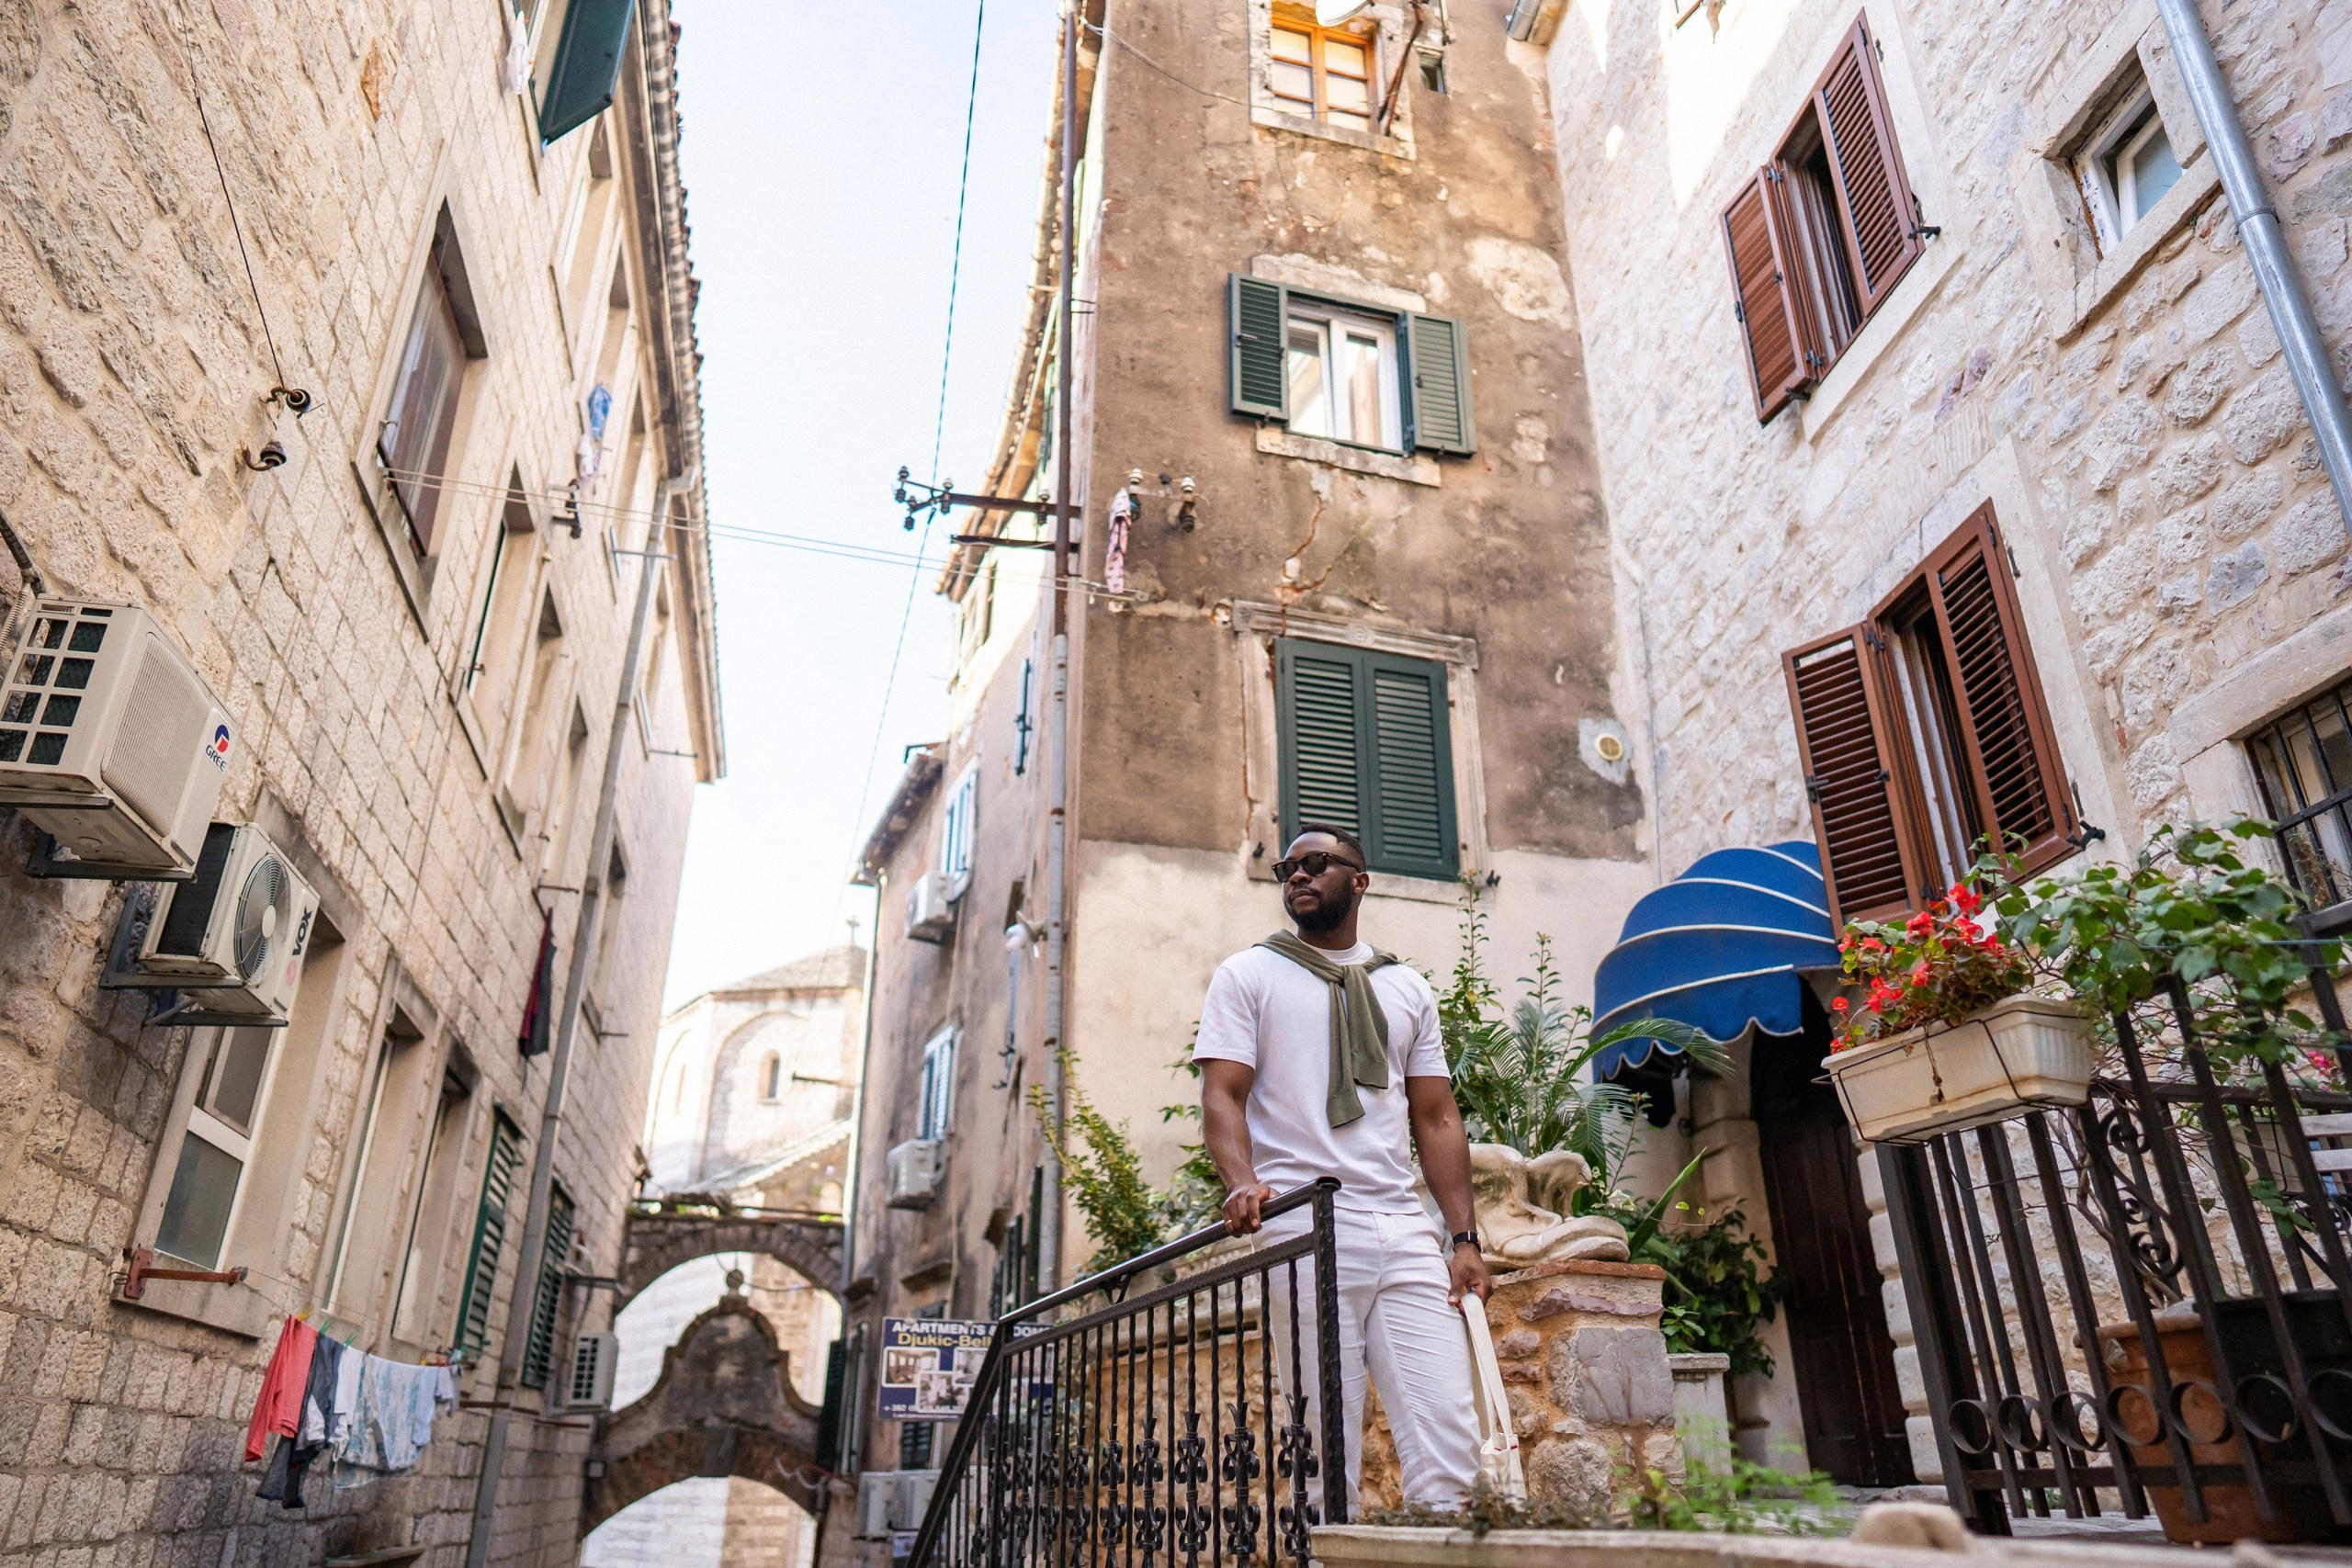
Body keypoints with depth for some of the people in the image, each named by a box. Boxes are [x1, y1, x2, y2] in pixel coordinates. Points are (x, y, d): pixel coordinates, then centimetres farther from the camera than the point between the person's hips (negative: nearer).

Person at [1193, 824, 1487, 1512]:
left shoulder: (1408, 989, 19)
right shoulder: (1247, 975, 10)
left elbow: (1436, 1119, 16)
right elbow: (1221, 1094, -1)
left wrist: (1463, 1237, 6)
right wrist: (1242, 1182, -20)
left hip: (1407, 1229, 3)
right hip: (1305, 1224, -3)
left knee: (1449, 1434, -4)